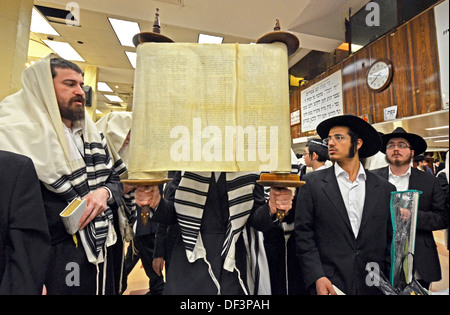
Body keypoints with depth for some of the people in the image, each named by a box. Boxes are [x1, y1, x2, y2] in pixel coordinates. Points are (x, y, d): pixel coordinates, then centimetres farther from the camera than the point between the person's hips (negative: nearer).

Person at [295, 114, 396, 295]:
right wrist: (317, 278, -13)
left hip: (372, 286, 3)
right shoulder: (312, 183, -6)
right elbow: (304, 235, -7)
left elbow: (390, 240, 6)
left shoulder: (385, 189, 2)